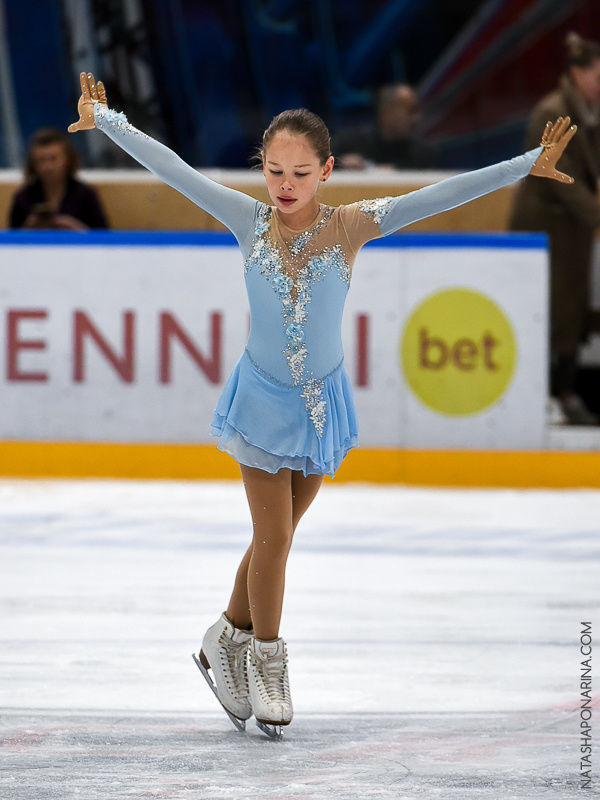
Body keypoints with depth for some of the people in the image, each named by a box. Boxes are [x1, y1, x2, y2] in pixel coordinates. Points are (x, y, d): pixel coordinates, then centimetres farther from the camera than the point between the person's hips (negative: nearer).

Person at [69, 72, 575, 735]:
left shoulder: (349, 227, -12)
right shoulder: (250, 221, -10)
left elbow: (439, 197, -18)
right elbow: (172, 170, -5)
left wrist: (527, 166, -23)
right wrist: (105, 121, -1)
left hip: (320, 402, 1)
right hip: (262, 399, -1)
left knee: (276, 535, 13)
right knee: (274, 536, -1)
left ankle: (228, 641, 33)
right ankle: (265, 660, 17)